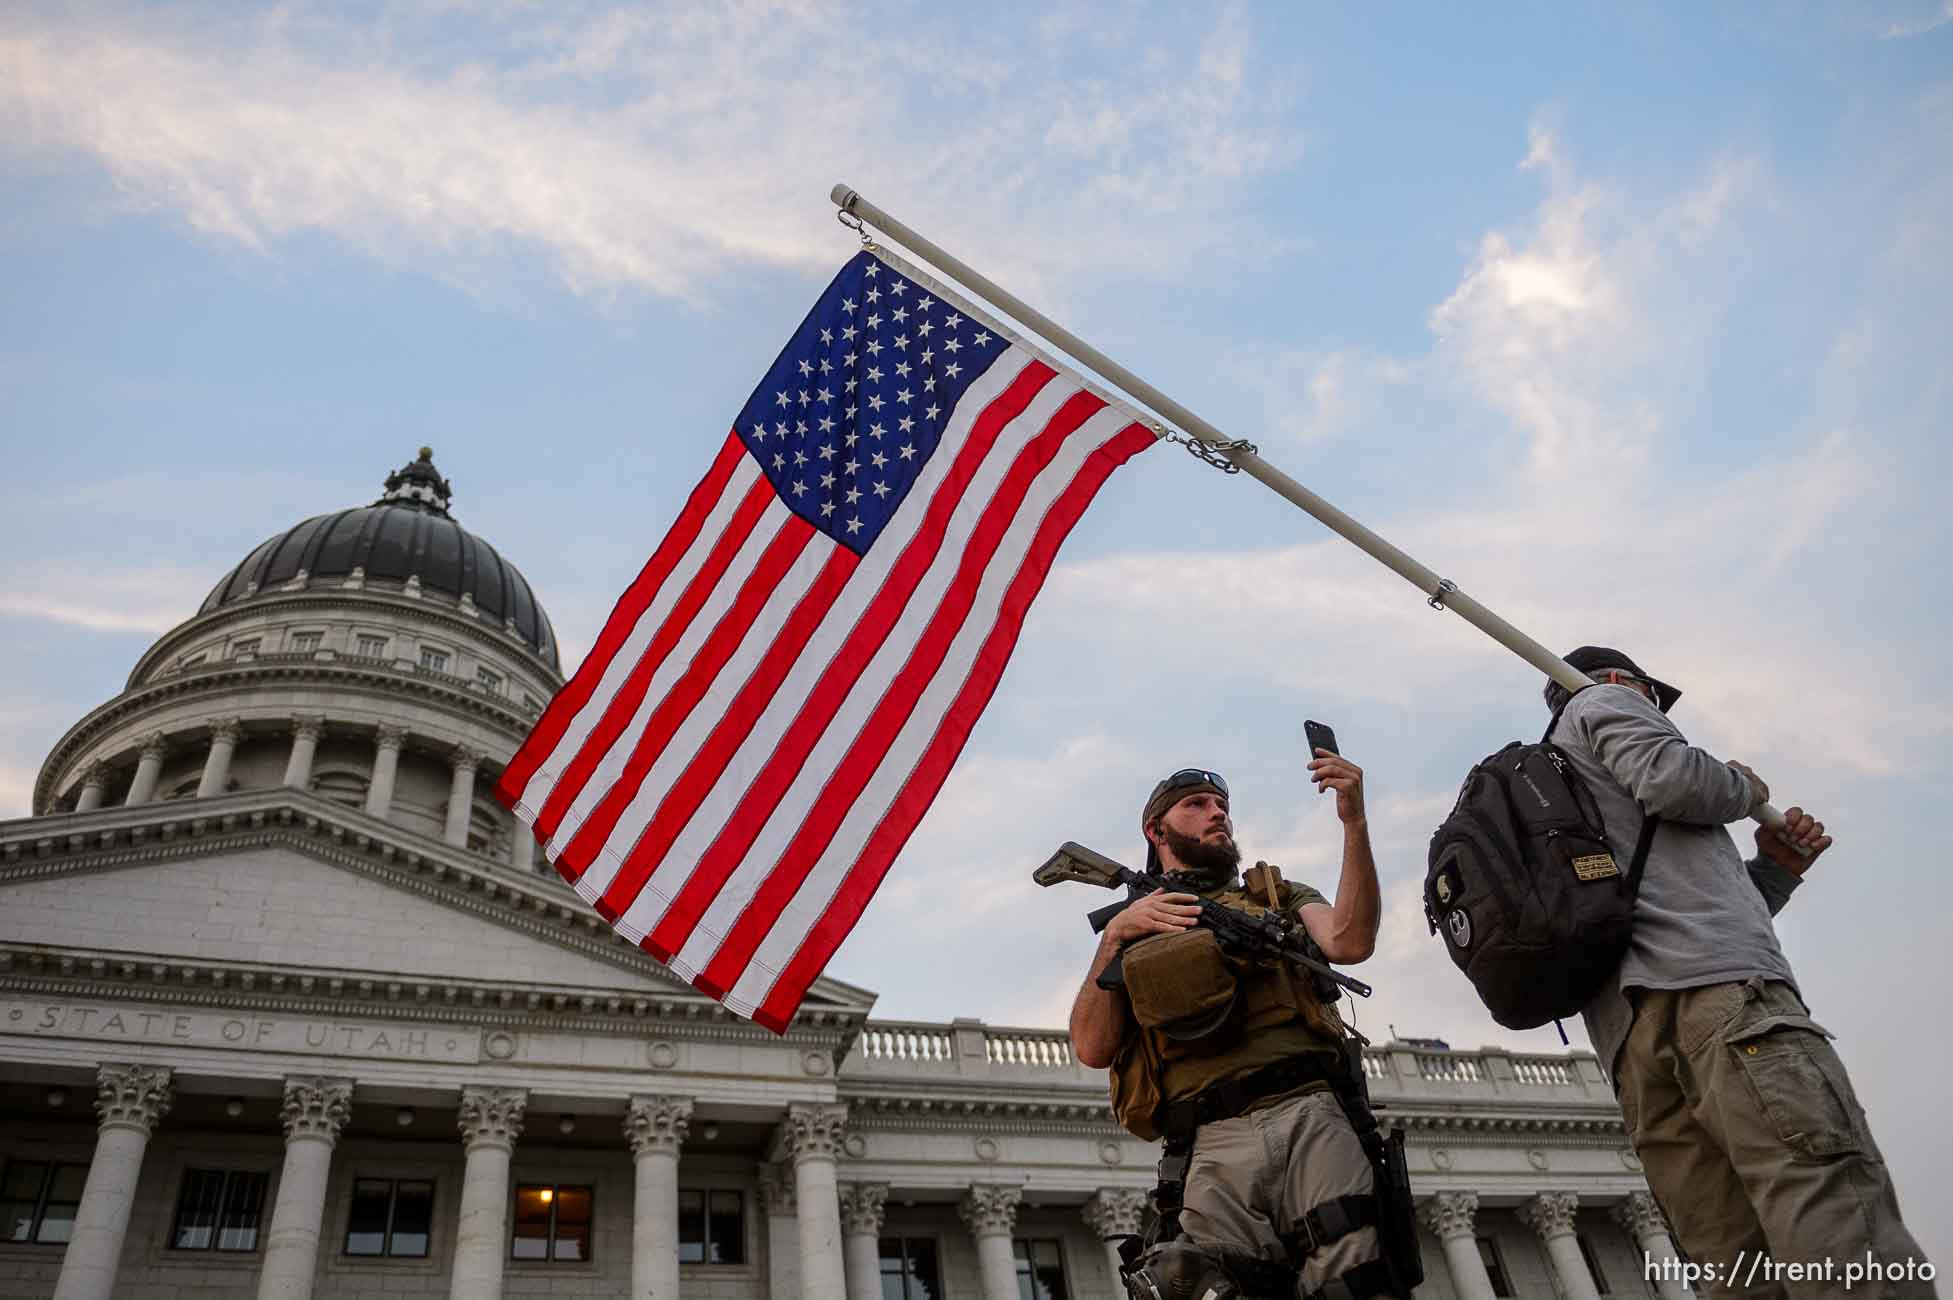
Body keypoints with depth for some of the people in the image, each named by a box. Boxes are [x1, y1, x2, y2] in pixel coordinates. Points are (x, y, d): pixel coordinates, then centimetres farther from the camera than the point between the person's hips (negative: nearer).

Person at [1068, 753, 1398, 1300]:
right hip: (1217, 1141, 0)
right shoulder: (1133, 928, 25)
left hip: (1313, 1115, 1)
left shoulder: (1278, 896, 27)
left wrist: (1354, 822, -6)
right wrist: (1114, 935, 2)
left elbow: (1351, 941, 3)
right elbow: (1093, 1048, 10)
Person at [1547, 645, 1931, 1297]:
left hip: (1633, 1037, 8)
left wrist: (1774, 871, 28)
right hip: (1718, 993, -8)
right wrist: (1743, 786, 15)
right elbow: (1673, 779, -5)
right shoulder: (1604, 701, 18)